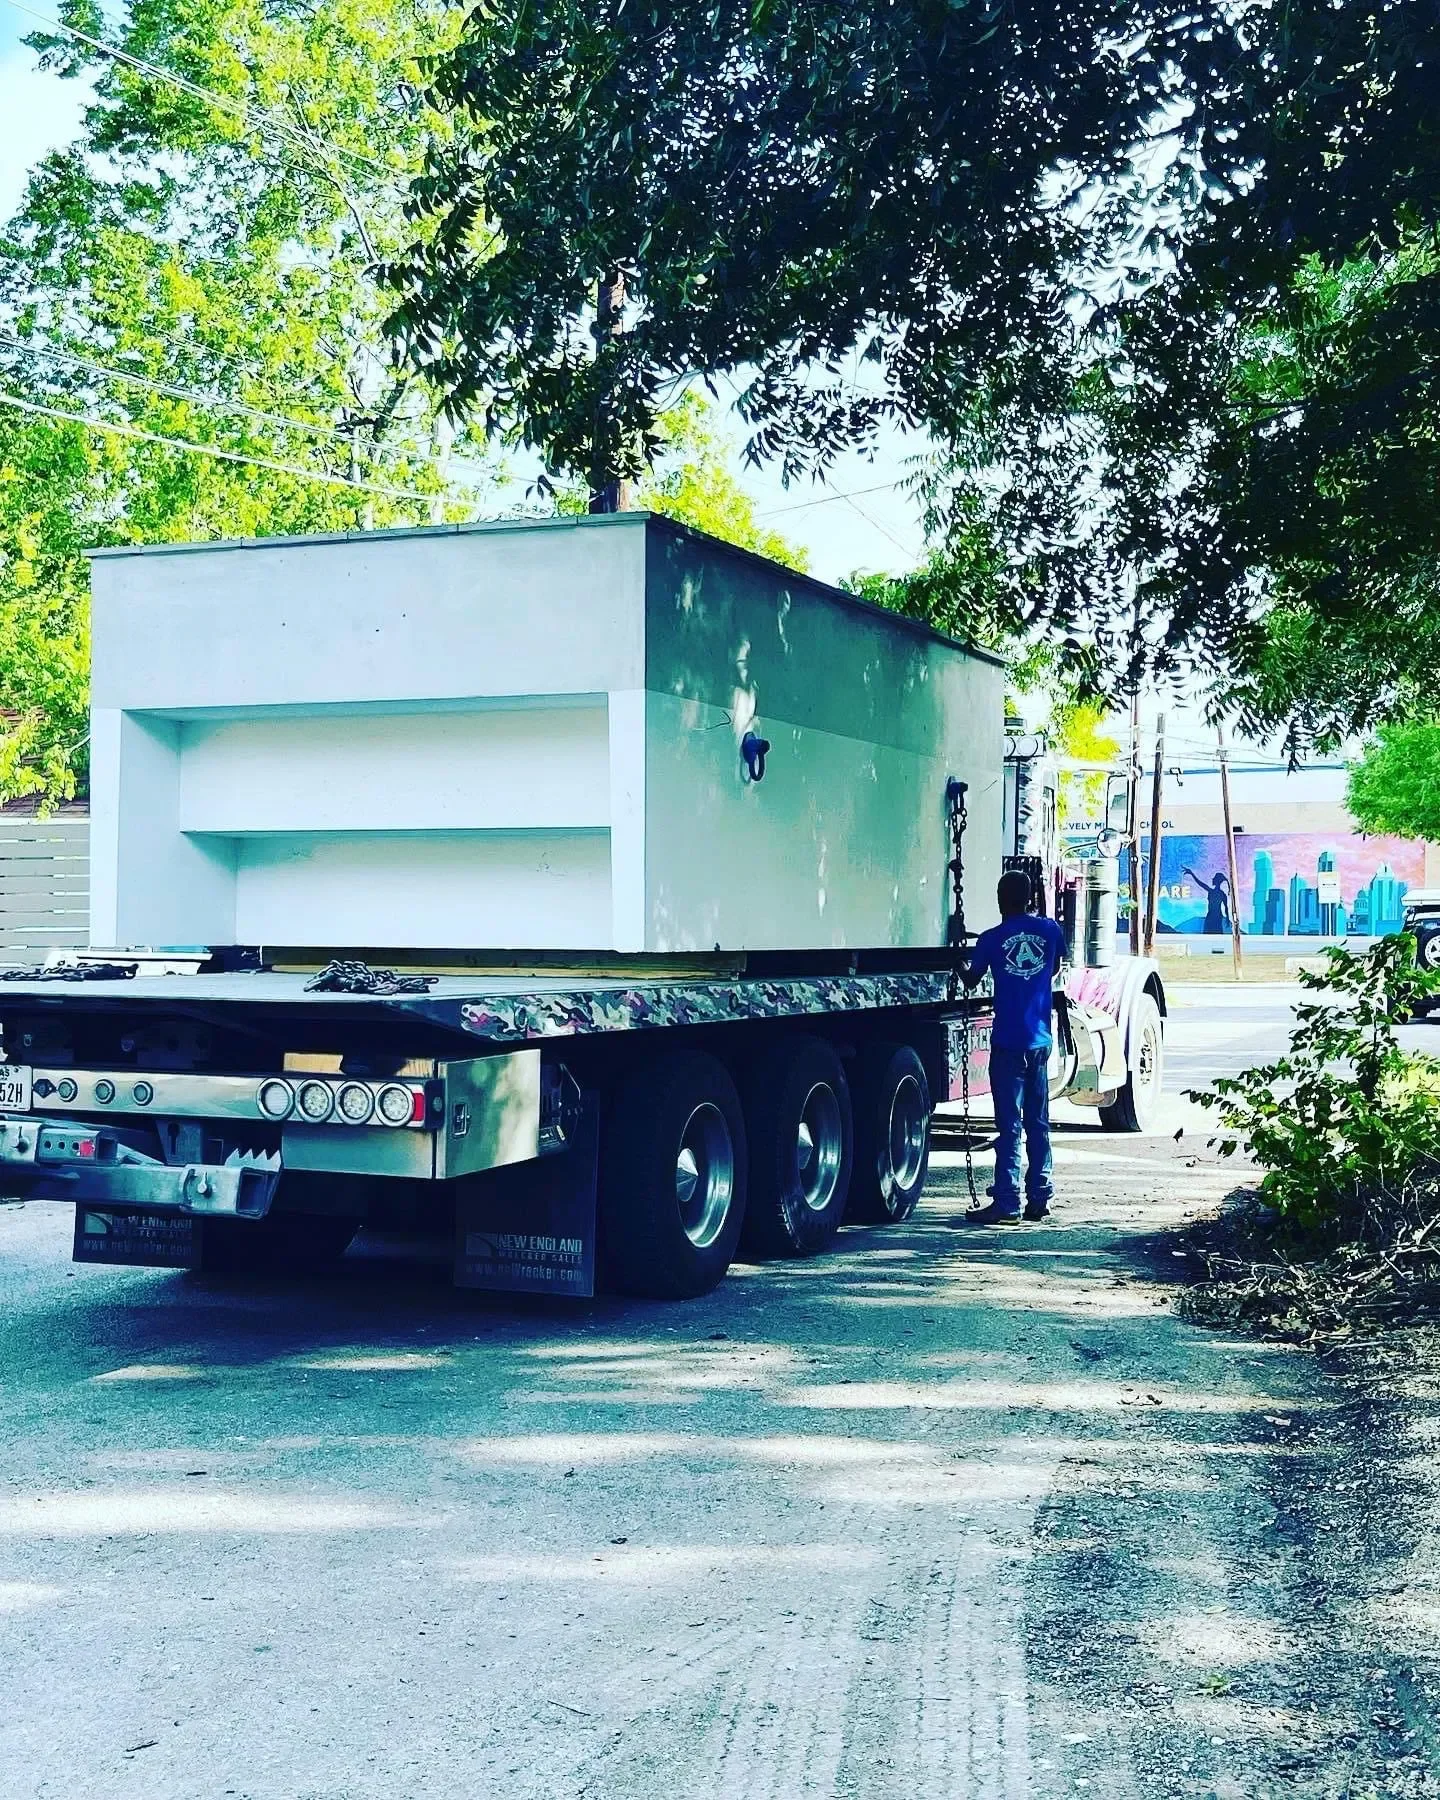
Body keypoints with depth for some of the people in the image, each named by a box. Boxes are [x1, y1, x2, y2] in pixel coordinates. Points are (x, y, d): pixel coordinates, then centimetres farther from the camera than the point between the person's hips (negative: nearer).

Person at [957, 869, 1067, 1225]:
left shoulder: (992, 939, -6)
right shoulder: (1050, 930, 3)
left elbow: (971, 980, 10)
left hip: (1008, 1042, -4)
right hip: (1040, 1042, 4)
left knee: (1010, 1125, -4)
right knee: (1038, 1123, 11)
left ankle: (1007, 1202, -6)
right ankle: (1039, 1198, 14)